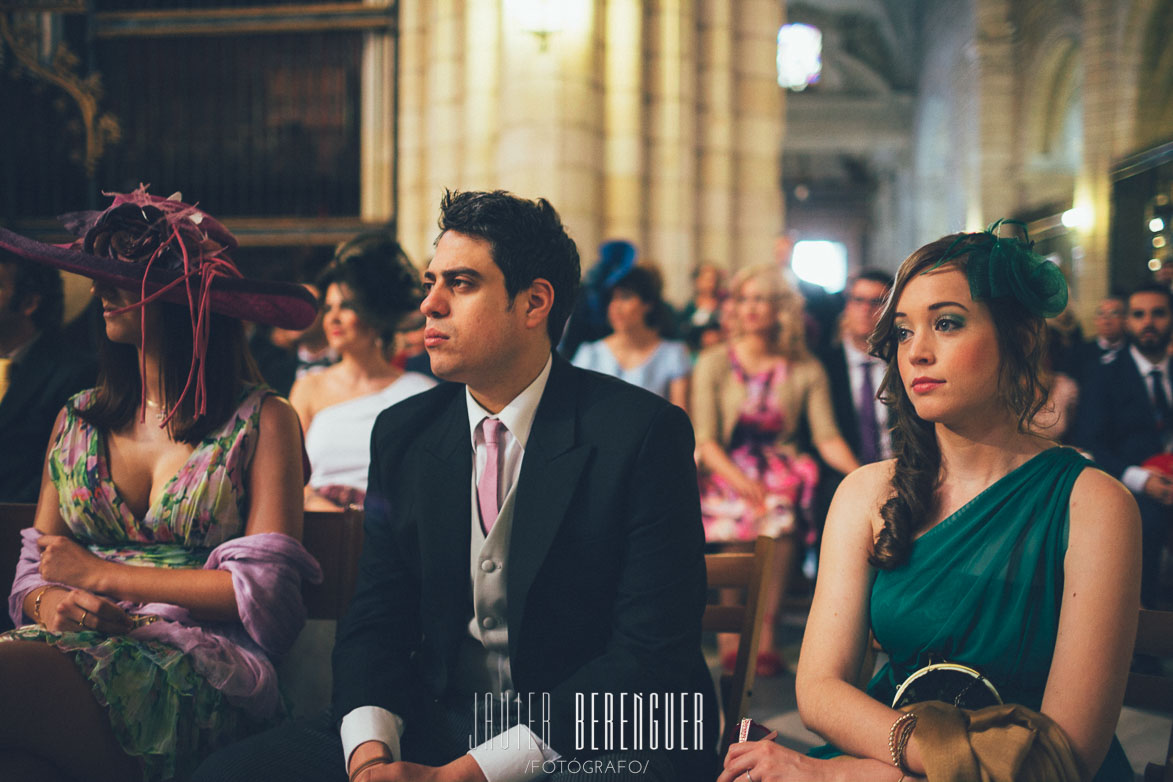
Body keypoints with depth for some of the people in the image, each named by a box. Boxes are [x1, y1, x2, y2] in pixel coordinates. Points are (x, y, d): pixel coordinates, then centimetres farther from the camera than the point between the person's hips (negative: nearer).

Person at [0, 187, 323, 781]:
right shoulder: (76, 421, 20)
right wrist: (49, 601, -8)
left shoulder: (264, 422, 4)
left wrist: (101, 575, -4)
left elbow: (265, 592, -5)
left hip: (198, 675, -3)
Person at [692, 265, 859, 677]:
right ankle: (731, 632, -17)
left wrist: (858, 472, -19)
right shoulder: (714, 364, 4)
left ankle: (765, 633, -19)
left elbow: (827, 438, 1)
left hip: (782, 476, 1)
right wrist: (741, 480, -20)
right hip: (727, 473, -1)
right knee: (741, 514, -25)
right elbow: (706, 441, -3)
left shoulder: (805, 370, 7)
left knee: (781, 514, -24)